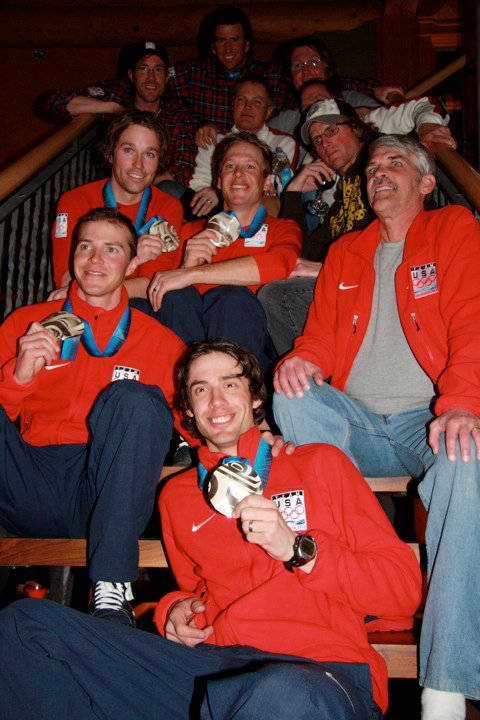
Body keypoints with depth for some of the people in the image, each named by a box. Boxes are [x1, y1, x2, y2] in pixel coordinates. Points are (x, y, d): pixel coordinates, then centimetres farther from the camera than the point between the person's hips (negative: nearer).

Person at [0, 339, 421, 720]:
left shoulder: (320, 464, 10)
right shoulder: (177, 495, 22)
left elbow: (404, 589, 4)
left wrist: (296, 549, -9)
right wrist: (175, 608, 10)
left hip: (324, 670, -4)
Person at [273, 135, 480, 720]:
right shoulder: (345, 253, 23)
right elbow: (321, 333, 18)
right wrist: (303, 360, -9)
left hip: (429, 418, -3)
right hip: (357, 425, 4)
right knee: (292, 398, -25)